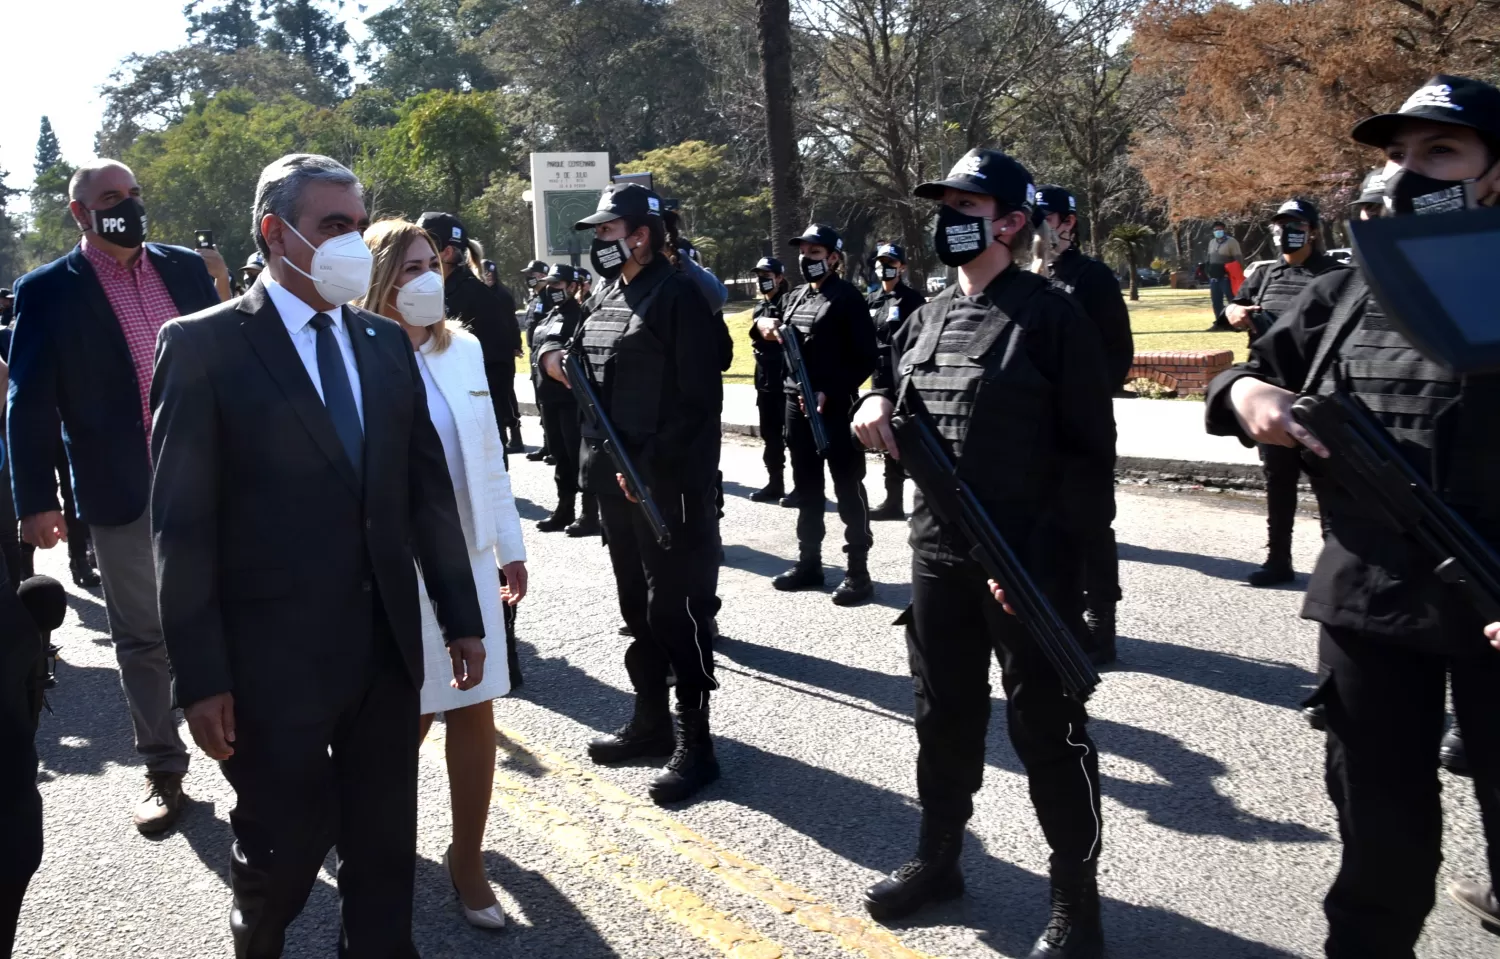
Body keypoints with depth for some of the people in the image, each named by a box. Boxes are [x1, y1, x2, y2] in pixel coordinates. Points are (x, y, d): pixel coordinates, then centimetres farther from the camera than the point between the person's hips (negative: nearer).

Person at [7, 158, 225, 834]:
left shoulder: (187, 267, 6)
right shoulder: (47, 291, -2)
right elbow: (30, 404, -4)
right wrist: (35, 501, -10)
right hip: (122, 494, -2)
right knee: (142, 636, 8)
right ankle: (164, 772, 22)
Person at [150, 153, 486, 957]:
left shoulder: (386, 342, 9)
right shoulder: (203, 345, -6)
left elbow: (428, 488, 11)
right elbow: (183, 524, -9)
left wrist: (461, 617, 10)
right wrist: (201, 677, -12)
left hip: (388, 644, 4)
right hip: (274, 655, -4)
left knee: (385, 850, 12)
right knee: (284, 848, 10)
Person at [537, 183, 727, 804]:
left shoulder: (679, 296, -12)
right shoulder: (609, 298, 15)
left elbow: (699, 397, -18)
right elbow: (584, 364, 26)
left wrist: (650, 466, -21)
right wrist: (555, 354, 2)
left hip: (671, 484, -9)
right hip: (617, 482, 9)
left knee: (675, 610, -4)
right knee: (637, 607, 17)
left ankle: (694, 746, 5)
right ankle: (650, 721, 30)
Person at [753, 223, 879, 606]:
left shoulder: (847, 298, -7)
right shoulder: (796, 296, 14)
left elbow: (866, 357, -11)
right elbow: (780, 342, 26)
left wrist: (831, 393, -18)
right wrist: (763, 325, 3)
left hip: (836, 407, -7)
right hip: (796, 404, 7)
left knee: (848, 490, -2)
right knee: (807, 488, 14)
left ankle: (858, 572, 3)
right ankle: (809, 563, 23)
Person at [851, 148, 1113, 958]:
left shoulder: (1052, 315, -10)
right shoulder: (927, 318, 10)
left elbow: (1089, 452, -13)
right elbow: (893, 383, 24)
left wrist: (1041, 557, -19)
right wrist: (877, 403, -1)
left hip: (1031, 565, -7)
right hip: (936, 556, 7)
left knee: (1048, 731, 3)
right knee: (943, 716, 18)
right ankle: (937, 860, 37)